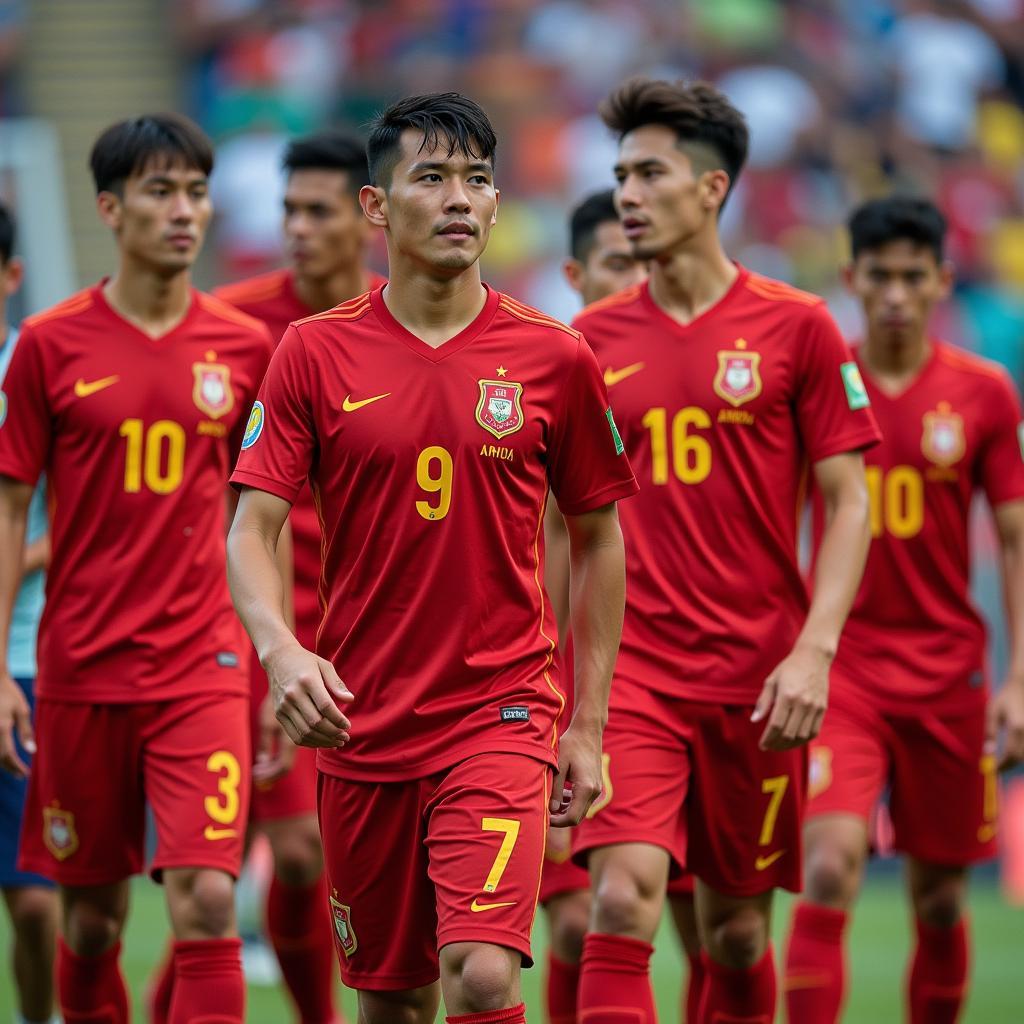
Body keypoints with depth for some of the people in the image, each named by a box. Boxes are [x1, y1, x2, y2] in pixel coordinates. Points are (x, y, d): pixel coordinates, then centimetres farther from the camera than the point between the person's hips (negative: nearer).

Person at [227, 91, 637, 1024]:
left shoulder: (555, 359, 0)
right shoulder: (315, 353, 1)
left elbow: (597, 537, 9)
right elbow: (253, 529, -2)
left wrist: (589, 725, 7)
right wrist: (280, 648, -22)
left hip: (501, 712, -2)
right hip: (360, 724, 2)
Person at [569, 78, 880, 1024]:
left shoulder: (795, 326, 0)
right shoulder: (593, 339, 6)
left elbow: (849, 503, 0)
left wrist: (814, 650, -12)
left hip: (756, 677, 0)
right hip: (628, 670, 1)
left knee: (736, 931, 9)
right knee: (623, 901, -18)